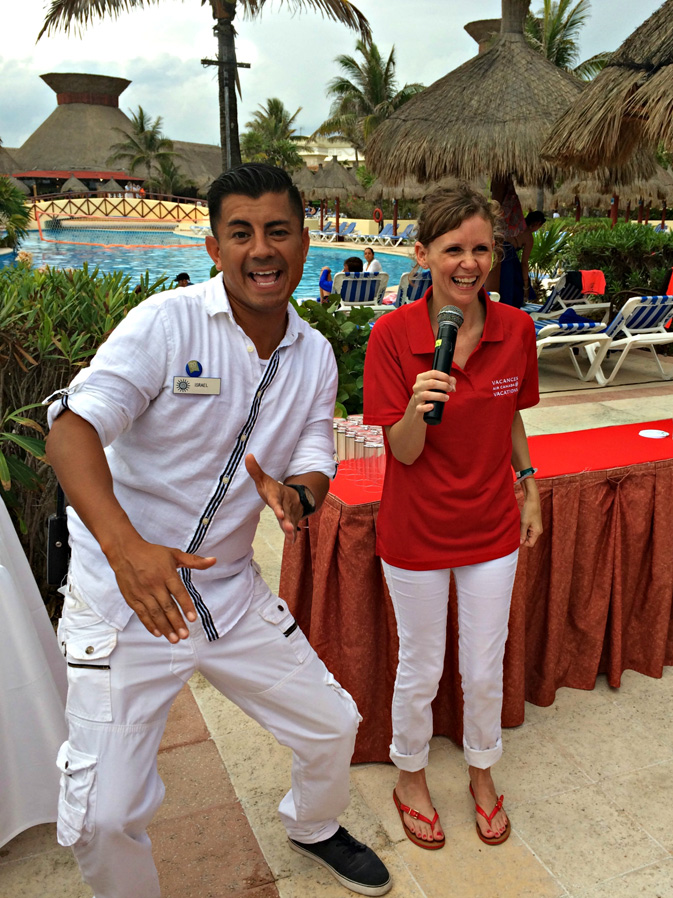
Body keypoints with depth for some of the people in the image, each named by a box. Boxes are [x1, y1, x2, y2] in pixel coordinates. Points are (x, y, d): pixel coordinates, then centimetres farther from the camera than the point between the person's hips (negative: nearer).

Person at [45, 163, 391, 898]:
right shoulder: (166, 323, -16)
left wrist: (295, 494, -20)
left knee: (332, 726, 16)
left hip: (232, 593, 5)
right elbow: (72, 428, -25)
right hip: (122, 598, -5)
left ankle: (312, 828, 49)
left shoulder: (315, 355, 3)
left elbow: (315, 463, 5)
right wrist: (126, 547, -41)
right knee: (103, 820, -3)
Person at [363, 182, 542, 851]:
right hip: (417, 532, -3)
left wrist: (528, 487, 11)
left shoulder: (516, 328, -7)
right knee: (420, 670, 16)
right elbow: (404, 451, -15)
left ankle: (481, 773, 47)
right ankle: (410, 777, 44)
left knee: (486, 669, 18)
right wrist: (418, 407, -35)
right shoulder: (393, 333, -17)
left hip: (492, 527, 3)